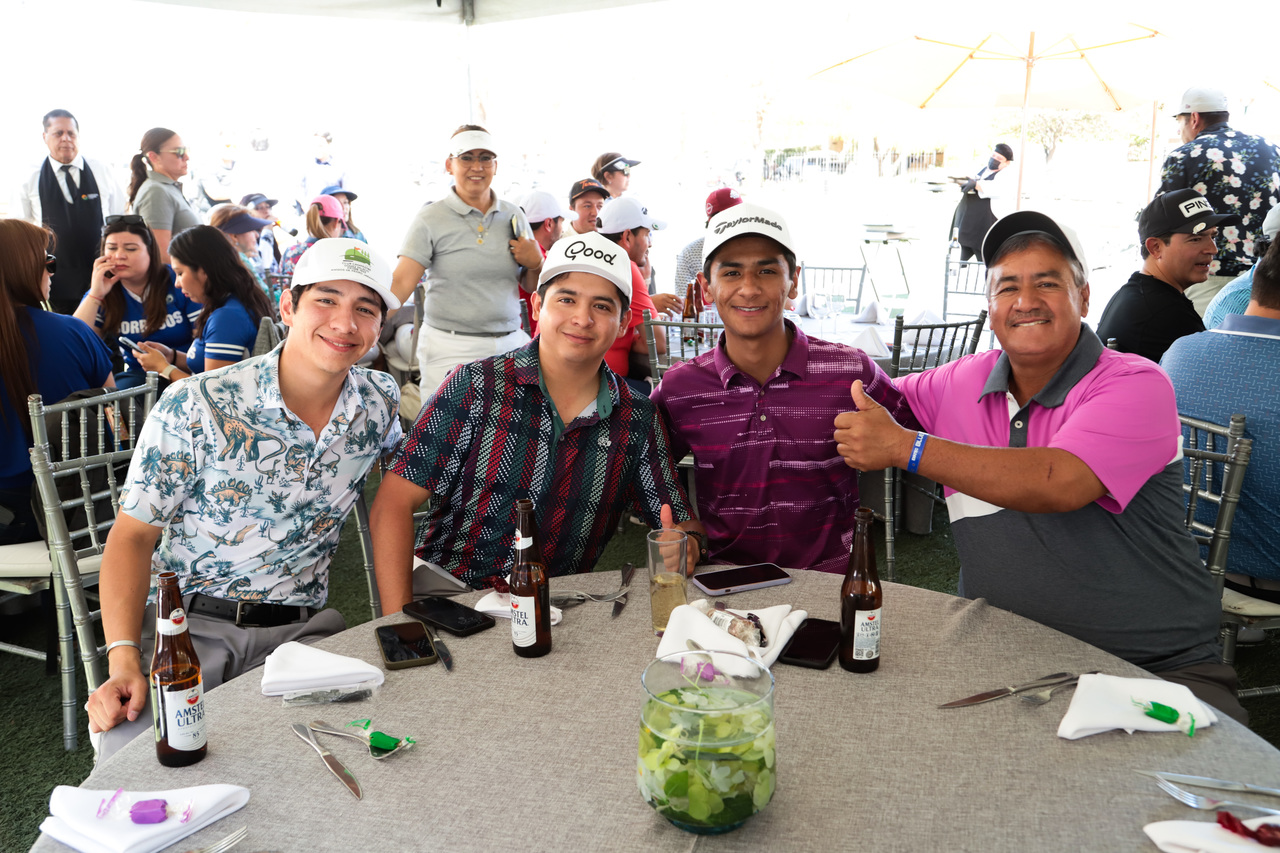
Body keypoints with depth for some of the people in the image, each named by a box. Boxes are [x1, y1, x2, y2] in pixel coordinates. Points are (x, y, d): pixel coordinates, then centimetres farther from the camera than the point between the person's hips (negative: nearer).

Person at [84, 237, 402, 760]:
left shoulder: (381, 403, 0)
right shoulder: (196, 407, -11)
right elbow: (133, 535, -6)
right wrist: (124, 660, -21)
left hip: (301, 629, 3)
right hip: (186, 622, -3)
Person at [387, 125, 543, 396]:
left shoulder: (514, 216, 10)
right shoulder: (431, 219, -2)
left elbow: (530, 287, 17)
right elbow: (400, 283, -10)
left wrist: (536, 263, -4)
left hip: (509, 344, 4)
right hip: (450, 350, -3)